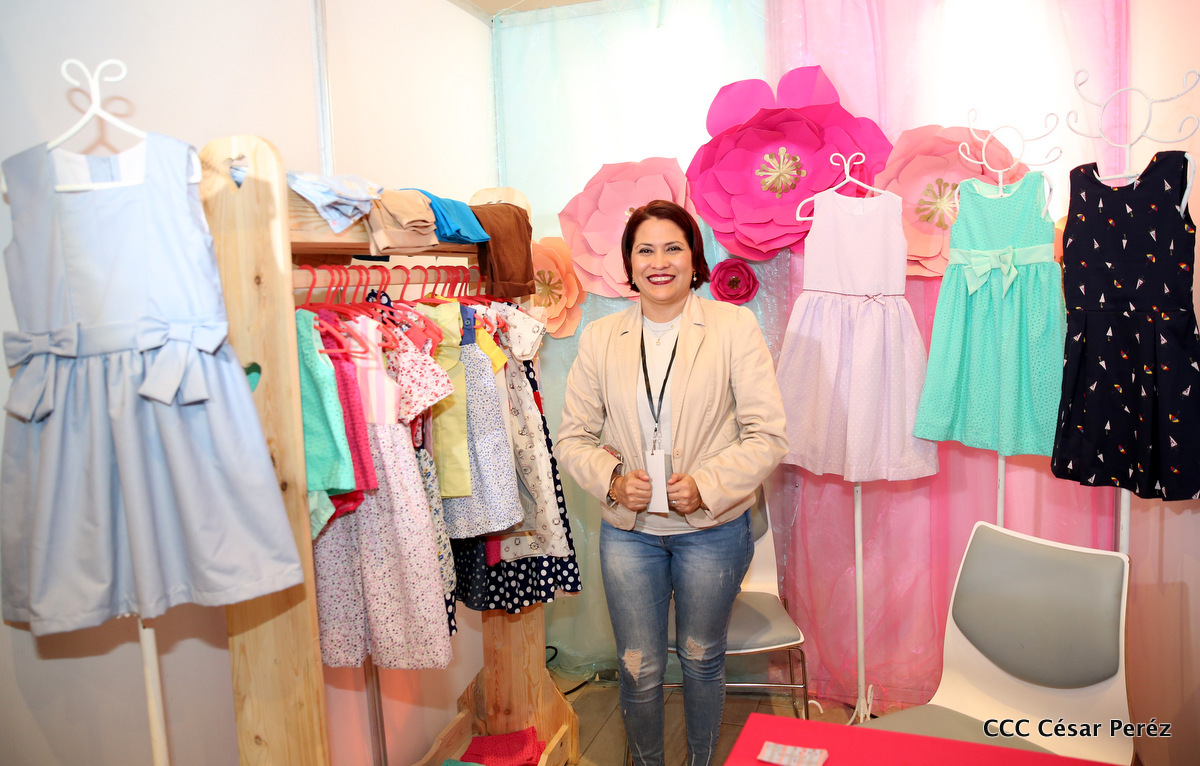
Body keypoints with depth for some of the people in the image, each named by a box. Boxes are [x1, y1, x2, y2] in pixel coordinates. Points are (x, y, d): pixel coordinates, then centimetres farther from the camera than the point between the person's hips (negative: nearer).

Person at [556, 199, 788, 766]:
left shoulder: (735, 326, -6)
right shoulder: (600, 338, 1)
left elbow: (768, 434, -9)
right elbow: (573, 437, 3)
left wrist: (707, 485, -19)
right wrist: (611, 480, -15)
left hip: (712, 528, -1)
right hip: (627, 529, 2)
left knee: (701, 657, 18)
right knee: (638, 667, 13)